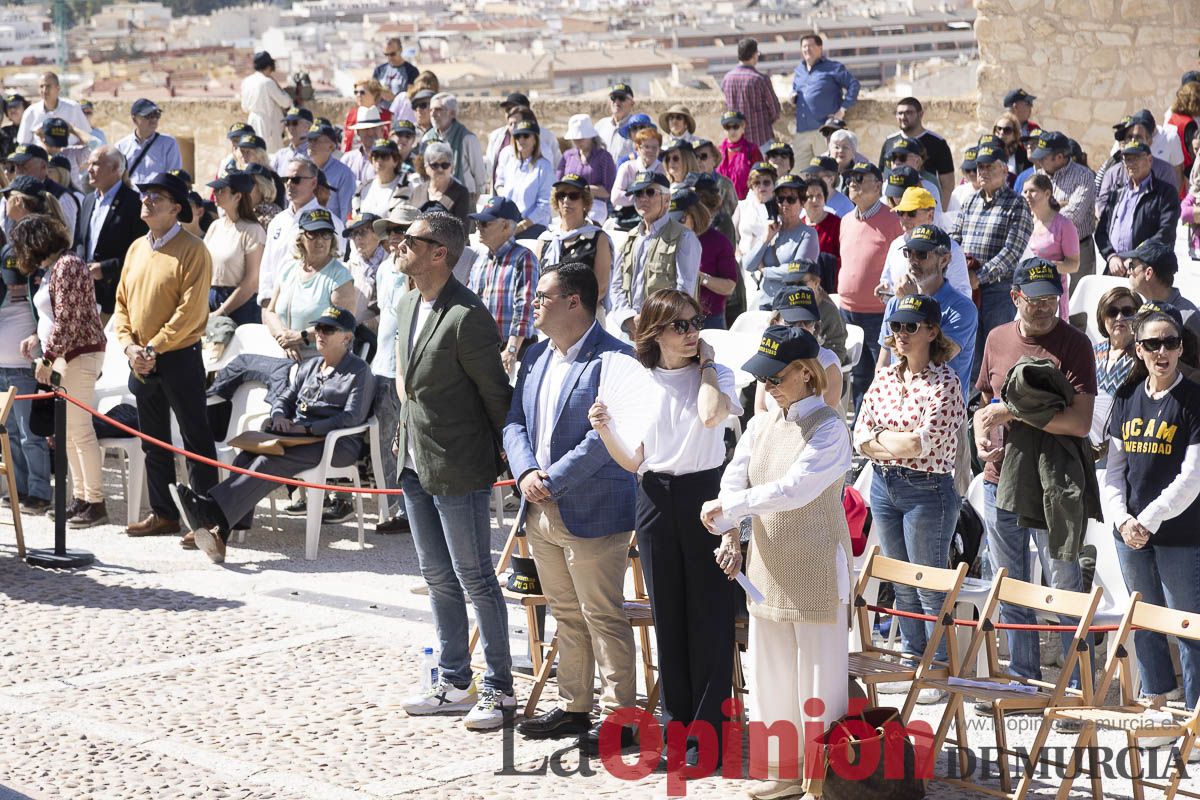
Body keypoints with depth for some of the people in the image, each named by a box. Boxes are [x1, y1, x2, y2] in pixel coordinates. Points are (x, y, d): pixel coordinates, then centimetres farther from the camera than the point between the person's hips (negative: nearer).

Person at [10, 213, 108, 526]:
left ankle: (96, 503, -7)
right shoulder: (54, 267, 16)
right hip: (64, 356, 10)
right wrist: (39, 338, 13)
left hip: (79, 355, -10)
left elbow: (67, 320, -19)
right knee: (68, 431, 11)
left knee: (80, 429, -10)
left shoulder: (67, 265, -14)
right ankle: (80, 497, 16)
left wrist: (47, 358, -16)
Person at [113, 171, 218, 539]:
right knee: (153, 441, 13)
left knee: (195, 437, -2)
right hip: (141, 362, 7)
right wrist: (129, 345, -3)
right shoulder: (136, 249, 11)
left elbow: (190, 311, -17)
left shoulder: (192, 250, -11)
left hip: (179, 358, -7)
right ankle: (163, 514, 22)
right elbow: (121, 302, 13)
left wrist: (154, 348, -17)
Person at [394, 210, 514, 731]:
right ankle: (454, 684, 26)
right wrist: (406, 425, 15)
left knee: (475, 579, -1)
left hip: (457, 469, -9)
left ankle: (498, 688, 10)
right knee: (438, 577, 15)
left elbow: (495, 391, -14)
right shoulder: (408, 306, 9)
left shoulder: (466, 316, -20)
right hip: (416, 463, 9)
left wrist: (505, 454, -7)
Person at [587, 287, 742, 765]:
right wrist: (604, 432, -9)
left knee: (709, 614, -1)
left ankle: (708, 729, 6)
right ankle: (677, 721, 21)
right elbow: (634, 463, 9)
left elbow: (711, 414, -28)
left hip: (705, 494, -3)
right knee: (667, 616, 9)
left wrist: (705, 364, -12)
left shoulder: (716, 374, -3)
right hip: (656, 498, 3)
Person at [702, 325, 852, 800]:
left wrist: (729, 508, -21)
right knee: (771, 674, 14)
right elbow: (734, 483, 2)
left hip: (817, 569, -7)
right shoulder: (760, 427, 8)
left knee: (819, 680, -2)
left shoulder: (829, 430, -13)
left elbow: (794, 489, -23)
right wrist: (727, 534, -17)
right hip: (767, 568, 7)